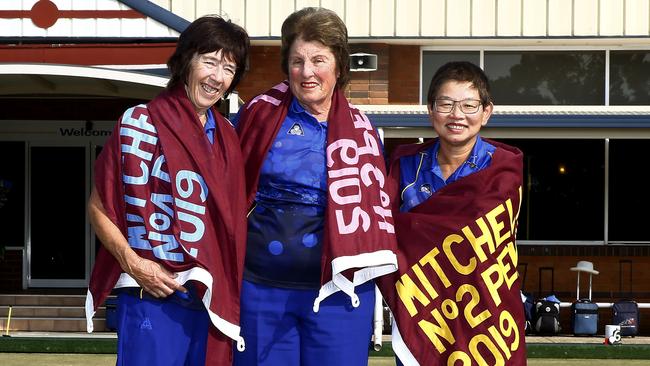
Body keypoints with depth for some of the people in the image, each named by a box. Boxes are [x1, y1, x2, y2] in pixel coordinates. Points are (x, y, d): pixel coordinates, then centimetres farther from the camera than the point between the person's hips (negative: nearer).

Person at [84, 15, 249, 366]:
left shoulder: (227, 136, 14)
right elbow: (99, 208, -3)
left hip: (212, 298, 6)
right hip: (152, 295, -5)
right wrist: (131, 262, -16)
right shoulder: (140, 122, -4)